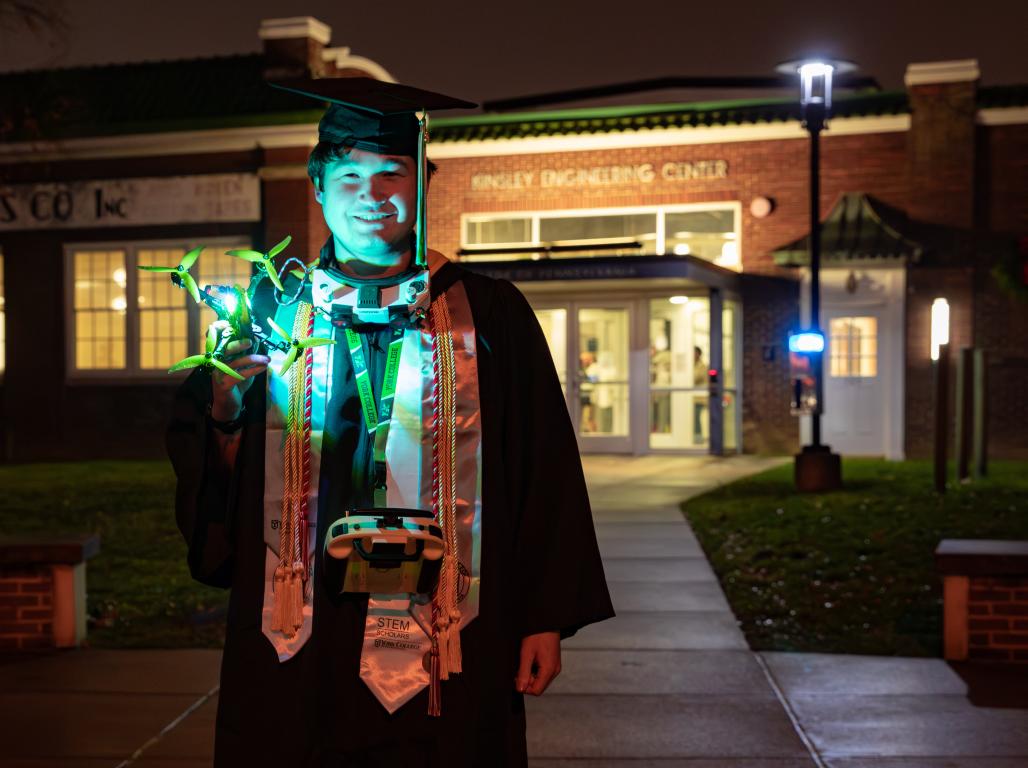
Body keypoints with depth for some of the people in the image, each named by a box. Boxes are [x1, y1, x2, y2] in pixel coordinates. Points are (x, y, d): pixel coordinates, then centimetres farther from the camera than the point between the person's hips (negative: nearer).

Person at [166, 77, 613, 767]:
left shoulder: (489, 315, 1)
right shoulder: (272, 315, 6)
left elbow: (545, 472, -1)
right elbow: (222, 478, 6)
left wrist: (546, 620, -5)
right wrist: (225, 412, -15)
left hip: (442, 635, -1)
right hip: (299, 638, 2)